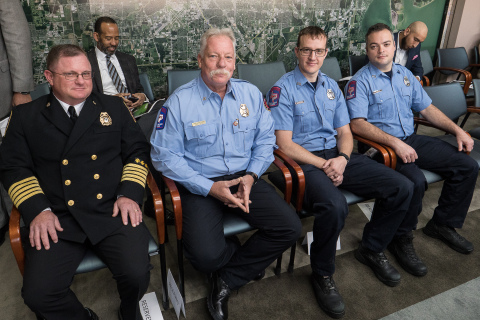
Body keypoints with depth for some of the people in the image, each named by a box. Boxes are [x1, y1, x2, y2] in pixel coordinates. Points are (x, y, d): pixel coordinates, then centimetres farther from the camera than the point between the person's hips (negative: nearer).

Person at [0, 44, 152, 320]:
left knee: (137, 274, -19)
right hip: (57, 220, 1)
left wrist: (129, 194, -5)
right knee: (38, 294, -16)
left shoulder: (113, 107, 13)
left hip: (112, 213, 0)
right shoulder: (25, 116, 12)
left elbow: (138, 150, 9)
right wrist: (37, 210, -8)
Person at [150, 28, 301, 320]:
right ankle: (247, 258, 15)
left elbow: (265, 140, 10)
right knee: (206, 256, -24)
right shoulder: (179, 101, -5)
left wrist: (251, 176, -8)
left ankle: (227, 279, 5)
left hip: (245, 178, 4)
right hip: (200, 184, -3)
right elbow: (164, 156, -8)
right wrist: (211, 188, -16)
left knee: (290, 228, -12)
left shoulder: (251, 94, 7)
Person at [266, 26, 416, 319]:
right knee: (335, 206, -35)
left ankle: (372, 249, 18)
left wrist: (342, 159, -9)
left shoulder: (332, 86, 16)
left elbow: (345, 132, 13)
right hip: (305, 161, -6)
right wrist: (323, 165, -17)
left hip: (338, 156, 7)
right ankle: (323, 275, -5)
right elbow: (285, 144, -11)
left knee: (402, 188, -6)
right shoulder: (283, 89, -4)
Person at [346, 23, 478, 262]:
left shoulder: (405, 74, 14)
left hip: (411, 139, 7)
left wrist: (457, 130, 9)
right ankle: (401, 236, -3)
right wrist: (395, 143, -26)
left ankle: (442, 224, 16)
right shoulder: (360, 82, -8)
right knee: (415, 181, -31)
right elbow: (358, 124, -19)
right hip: (381, 144, -7)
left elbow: (427, 108, 19)